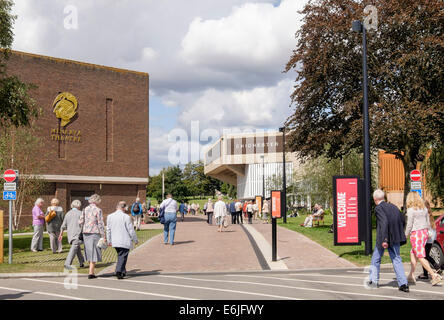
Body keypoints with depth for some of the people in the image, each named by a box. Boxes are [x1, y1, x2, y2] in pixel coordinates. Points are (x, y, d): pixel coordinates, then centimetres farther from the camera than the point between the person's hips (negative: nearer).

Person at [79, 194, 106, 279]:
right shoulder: (98, 210, -8)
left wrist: (83, 231, 18)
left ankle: (91, 271, 20)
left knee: (89, 252, 14)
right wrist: (103, 236, -6)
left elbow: (80, 222, 5)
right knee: (94, 252, 0)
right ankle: (91, 273, -3)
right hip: (95, 233, -5)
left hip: (85, 233, 5)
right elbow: (100, 224, -10)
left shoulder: (85, 209, 6)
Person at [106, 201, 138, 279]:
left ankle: (123, 272, 23)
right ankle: (118, 271, -12)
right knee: (123, 257, 0)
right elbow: (131, 230, -9)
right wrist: (135, 240, 4)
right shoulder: (126, 217, -13)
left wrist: (109, 240, 19)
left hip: (115, 241, 6)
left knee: (120, 256, 19)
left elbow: (108, 230, 10)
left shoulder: (110, 216, 4)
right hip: (125, 242, -6)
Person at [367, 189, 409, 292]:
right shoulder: (393, 206, 10)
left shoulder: (378, 208, -11)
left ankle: (373, 281, 23)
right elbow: (403, 221, 14)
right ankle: (403, 284, -1)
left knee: (376, 259, 13)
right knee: (396, 259, 8)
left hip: (383, 238, -5)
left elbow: (384, 222, -23)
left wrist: (384, 240, -26)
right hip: (395, 238, 6)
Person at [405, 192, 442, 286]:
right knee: (413, 254, 18)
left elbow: (409, 225, -12)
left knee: (421, 257, -6)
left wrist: (405, 235, 1)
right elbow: (428, 223, 13)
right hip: (424, 233, 8)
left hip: (416, 234, -8)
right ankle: (411, 276, 21)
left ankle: (434, 275, -14)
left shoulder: (411, 210, -12)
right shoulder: (424, 209, 9)